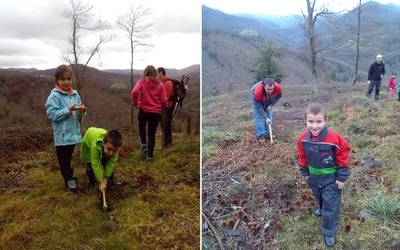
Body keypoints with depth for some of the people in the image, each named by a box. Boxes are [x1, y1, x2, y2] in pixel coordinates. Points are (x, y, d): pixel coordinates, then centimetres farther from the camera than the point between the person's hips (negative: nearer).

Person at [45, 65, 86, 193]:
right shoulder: (54, 96, -12)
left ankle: (69, 180, 34)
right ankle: (71, 182, 14)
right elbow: (52, 114, -18)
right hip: (62, 135, -6)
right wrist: (68, 110, -27)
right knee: (63, 159, 6)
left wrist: (81, 110, -13)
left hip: (73, 132, 6)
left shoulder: (75, 94, 4)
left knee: (68, 157, 21)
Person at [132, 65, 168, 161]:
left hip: (143, 110, 0)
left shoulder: (141, 82, -2)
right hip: (156, 112, 1)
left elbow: (134, 92, -19)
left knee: (142, 126, 31)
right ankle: (150, 155, 13)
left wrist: (135, 103, -3)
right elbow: (164, 101, -3)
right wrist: (163, 106, 19)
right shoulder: (160, 85, 1)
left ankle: (143, 143, 22)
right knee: (152, 133, 11)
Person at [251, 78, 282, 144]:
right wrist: (266, 118, -31)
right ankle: (260, 137, -9)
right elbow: (259, 107, -32)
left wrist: (271, 105, -19)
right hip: (258, 102, -4)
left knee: (269, 118, 4)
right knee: (259, 118, -13)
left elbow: (279, 95, -10)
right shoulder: (257, 92, -44)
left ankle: (267, 136, 12)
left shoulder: (278, 87, -35)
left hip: (268, 102, 4)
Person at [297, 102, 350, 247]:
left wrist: (342, 178, -13)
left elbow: (342, 159, -17)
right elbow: (303, 157, 1)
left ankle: (328, 232, 23)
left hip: (331, 178, -4)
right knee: (319, 196, 30)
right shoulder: (303, 139, -16)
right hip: (314, 176, 4)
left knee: (331, 205, 6)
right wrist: (305, 172, 8)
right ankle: (322, 209, 61)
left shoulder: (334, 139, -29)